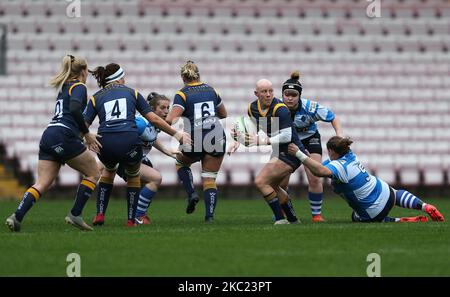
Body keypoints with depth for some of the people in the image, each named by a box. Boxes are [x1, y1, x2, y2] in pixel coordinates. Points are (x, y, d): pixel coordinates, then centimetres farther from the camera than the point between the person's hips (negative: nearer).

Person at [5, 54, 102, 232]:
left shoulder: (64, 88, 26)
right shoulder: (79, 87, 0)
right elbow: (75, 109, -18)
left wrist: (82, 133, 31)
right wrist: (86, 134, -12)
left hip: (48, 137, 8)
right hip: (64, 137, -8)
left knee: (42, 184, -1)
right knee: (93, 173, 8)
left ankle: (17, 217, -20)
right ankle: (75, 215, 2)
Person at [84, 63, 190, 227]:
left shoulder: (95, 98, 16)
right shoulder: (132, 93, 16)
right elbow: (154, 119, 12)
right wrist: (176, 134, 19)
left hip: (105, 144, 2)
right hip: (129, 142, -2)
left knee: (109, 170, 35)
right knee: (133, 177, 29)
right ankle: (131, 219, 25)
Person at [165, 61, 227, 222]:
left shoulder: (182, 94, -5)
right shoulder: (211, 90, 9)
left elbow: (171, 119, -18)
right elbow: (223, 114, 23)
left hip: (195, 142, -3)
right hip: (217, 139, 3)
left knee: (181, 163, 29)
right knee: (210, 179, 12)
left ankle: (192, 194, 10)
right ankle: (209, 215, -2)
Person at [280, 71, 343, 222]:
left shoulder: (310, 107, -28)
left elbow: (333, 117, -14)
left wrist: (339, 134, -27)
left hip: (310, 140, -2)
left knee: (314, 178, -16)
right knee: (281, 182, -4)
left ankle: (316, 214, -1)